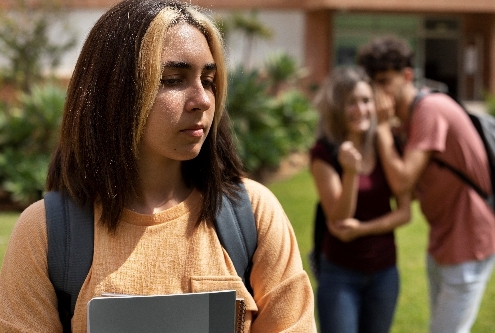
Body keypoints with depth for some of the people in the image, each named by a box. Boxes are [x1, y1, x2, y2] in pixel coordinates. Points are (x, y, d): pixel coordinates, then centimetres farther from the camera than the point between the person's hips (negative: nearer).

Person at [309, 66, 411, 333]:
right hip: (340, 274, -4)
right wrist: (350, 172, -32)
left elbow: (405, 212, -2)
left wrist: (362, 228, -17)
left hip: (384, 273, 4)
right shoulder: (324, 152, -11)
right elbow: (339, 218, -16)